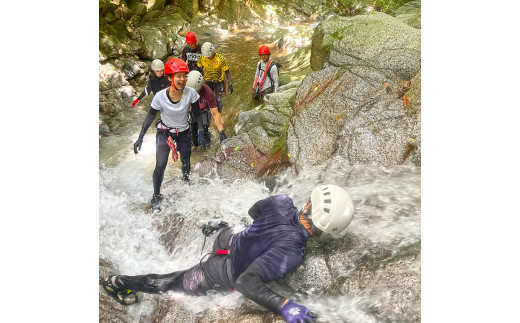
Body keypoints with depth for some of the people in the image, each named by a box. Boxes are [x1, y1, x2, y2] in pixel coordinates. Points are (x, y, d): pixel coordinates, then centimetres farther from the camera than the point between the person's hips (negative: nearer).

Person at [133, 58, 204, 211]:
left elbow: (197, 113, -5)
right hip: (164, 133, -1)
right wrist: (140, 137, -11)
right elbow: (150, 116, -10)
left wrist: (201, 129, -11)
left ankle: (186, 181, 46)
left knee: (185, 163, 11)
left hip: (184, 133, 2)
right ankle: (156, 196, 14)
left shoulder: (191, 93, -21)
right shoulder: (160, 96, -23)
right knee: (160, 165, -8)